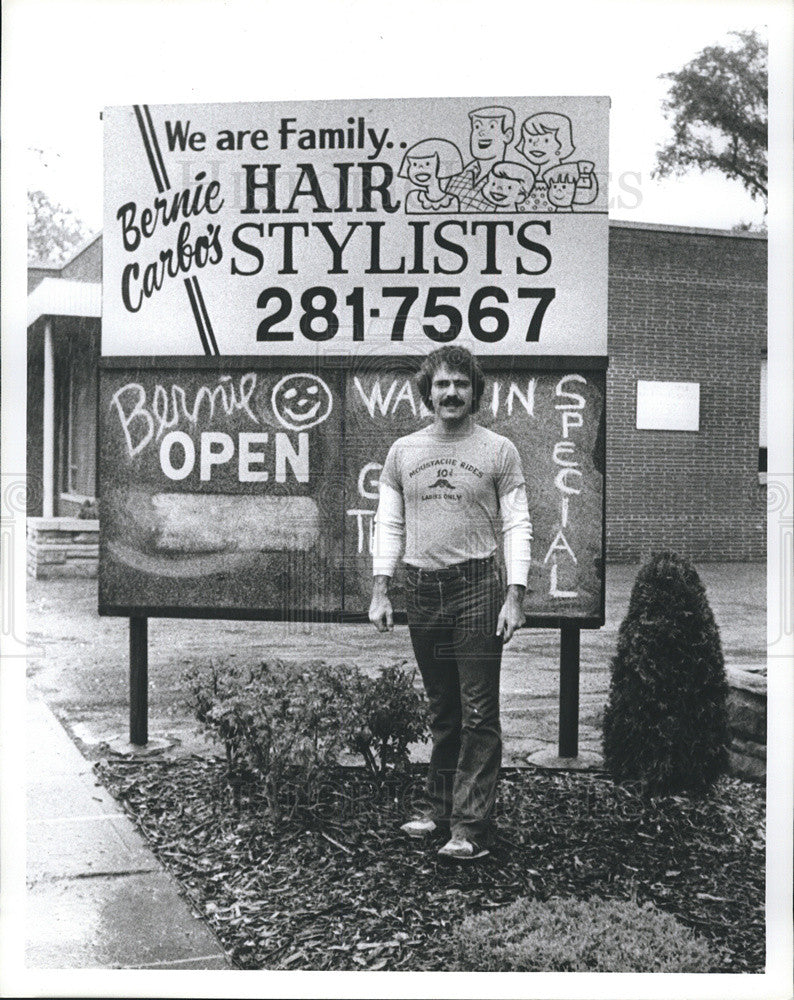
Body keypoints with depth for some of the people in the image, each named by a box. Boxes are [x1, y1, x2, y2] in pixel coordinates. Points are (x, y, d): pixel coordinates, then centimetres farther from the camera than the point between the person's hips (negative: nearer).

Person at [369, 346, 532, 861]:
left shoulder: (499, 450, 1)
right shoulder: (403, 451, 10)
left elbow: (518, 525, -1)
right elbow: (389, 524, 11)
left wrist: (515, 595, -10)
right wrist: (380, 591, 1)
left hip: (478, 586, -3)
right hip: (422, 588, 3)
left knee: (478, 712, -4)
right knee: (442, 709, 12)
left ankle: (472, 826, -1)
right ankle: (439, 806, 23)